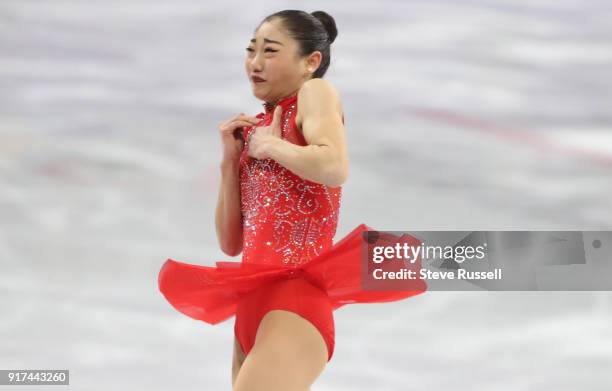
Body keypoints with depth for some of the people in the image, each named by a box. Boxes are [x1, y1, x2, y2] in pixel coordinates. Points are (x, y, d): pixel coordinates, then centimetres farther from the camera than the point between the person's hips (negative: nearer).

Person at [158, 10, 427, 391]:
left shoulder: (315, 92, 1)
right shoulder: (258, 129, 20)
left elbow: (336, 168, -22)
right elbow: (231, 243, 18)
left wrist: (269, 145, -6)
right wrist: (231, 158, 9)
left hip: (294, 300, -9)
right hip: (252, 306, 9)